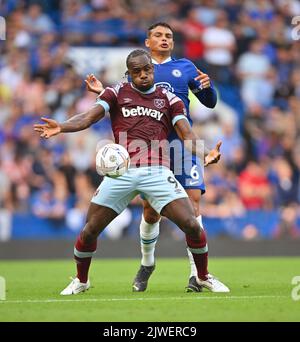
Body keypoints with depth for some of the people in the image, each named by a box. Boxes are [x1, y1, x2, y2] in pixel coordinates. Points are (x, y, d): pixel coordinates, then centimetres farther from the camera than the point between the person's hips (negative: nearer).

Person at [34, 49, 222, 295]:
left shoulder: (169, 100, 13)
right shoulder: (117, 94, 11)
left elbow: (186, 133, 2)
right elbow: (89, 117, -3)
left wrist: (203, 155, -20)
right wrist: (60, 127, -23)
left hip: (157, 172, 0)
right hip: (121, 173, 0)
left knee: (192, 226, -10)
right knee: (89, 231, 0)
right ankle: (81, 281, 26)